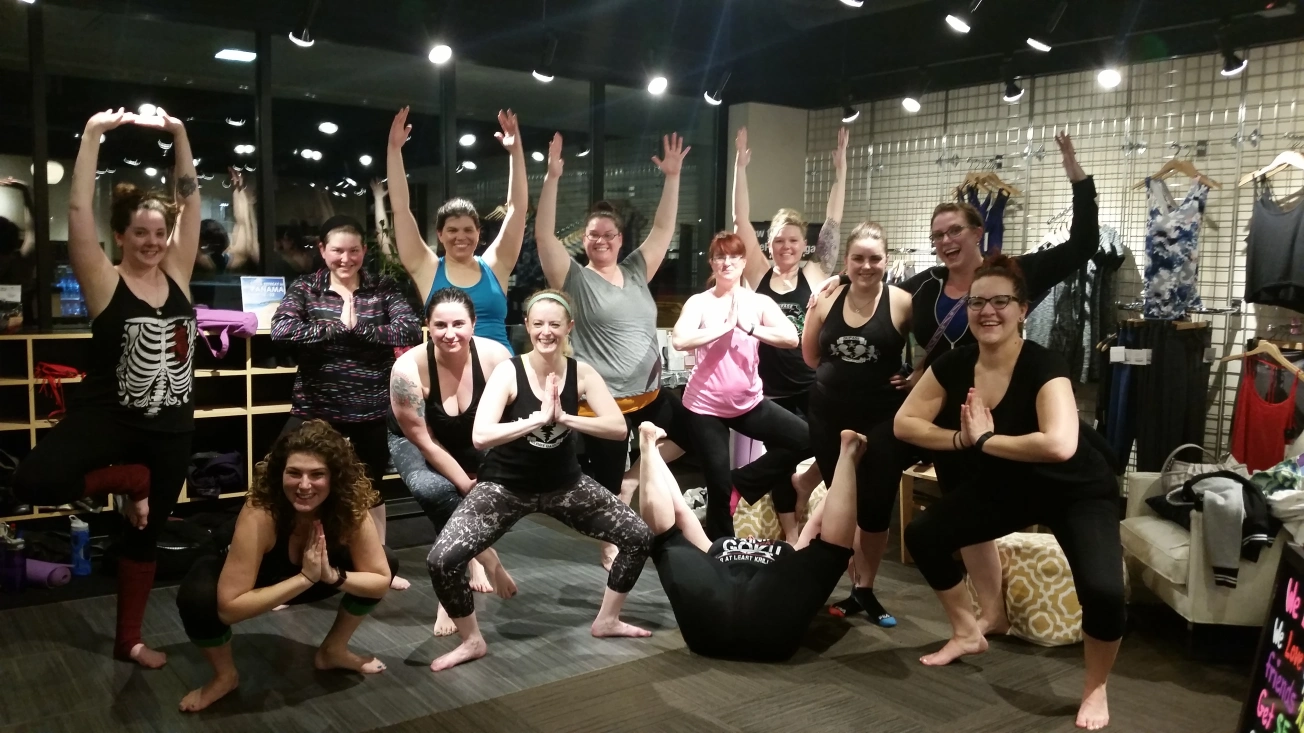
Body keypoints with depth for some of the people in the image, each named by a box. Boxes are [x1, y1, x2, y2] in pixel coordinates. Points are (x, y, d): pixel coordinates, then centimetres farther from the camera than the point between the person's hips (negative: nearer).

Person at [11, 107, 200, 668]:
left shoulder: (177, 274, 3)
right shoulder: (104, 282, -7)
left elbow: (191, 200, 2)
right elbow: (78, 210, -16)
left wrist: (178, 134, -3)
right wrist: (93, 135, -16)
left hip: (171, 426, 3)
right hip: (108, 416, -3)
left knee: (146, 532, 14)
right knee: (33, 482, -28)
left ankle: (128, 640, 31)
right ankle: (127, 480, 1)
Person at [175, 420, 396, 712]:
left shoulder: (351, 508, -29)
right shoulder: (259, 515, -39)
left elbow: (381, 580, -22)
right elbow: (229, 607, -40)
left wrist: (331, 575, -39)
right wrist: (305, 578, -43)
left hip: (309, 581, 3)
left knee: (388, 561, -15)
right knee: (197, 597, -34)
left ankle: (333, 651, 7)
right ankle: (225, 676, -2)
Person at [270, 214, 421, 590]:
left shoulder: (384, 289, 0)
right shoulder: (304, 288, -2)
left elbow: (412, 331, -14)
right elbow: (281, 329, -19)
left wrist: (358, 328, -20)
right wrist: (339, 326, -21)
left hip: (369, 409, 2)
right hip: (316, 407, -1)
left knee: (371, 488, 18)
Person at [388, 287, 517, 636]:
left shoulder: (494, 356, -26)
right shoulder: (408, 369, -30)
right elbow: (424, 441, -23)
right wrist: (467, 486, -23)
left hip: (475, 443, 3)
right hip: (416, 442, -3)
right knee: (430, 489, -33)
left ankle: (469, 558, -1)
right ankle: (486, 558, -16)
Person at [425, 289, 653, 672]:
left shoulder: (581, 373, -8)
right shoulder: (508, 372, -18)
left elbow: (618, 427, -16)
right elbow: (480, 436, -29)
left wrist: (564, 417, -27)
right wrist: (539, 417, -33)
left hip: (564, 482, 4)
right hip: (505, 485, -3)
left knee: (639, 537, 1)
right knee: (441, 560, -20)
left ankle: (606, 619, 24)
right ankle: (472, 641, 8)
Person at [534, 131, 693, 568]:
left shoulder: (637, 271, 8)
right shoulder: (575, 278, -6)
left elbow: (664, 229, 7)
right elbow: (544, 235, -17)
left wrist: (673, 177, 0)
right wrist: (552, 177, -25)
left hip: (649, 393, 6)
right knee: (606, 481, 5)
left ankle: (634, 476, 26)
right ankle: (611, 548, 27)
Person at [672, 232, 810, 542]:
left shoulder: (759, 302, 0)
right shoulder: (699, 302, -7)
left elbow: (791, 338, -15)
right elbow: (679, 340, -25)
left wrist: (749, 327, -22)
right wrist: (725, 327, -21)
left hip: (749, 402, 3)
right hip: (706, 406, -3)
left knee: (805, 439, -10)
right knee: (718, 485, 2)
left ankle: (741, 483, 4)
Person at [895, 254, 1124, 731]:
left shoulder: (1043, 366, -29)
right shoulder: (955, 365, -12)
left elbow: (1060, 445, -44)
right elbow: (905, 423, -7)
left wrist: (984, 440, -31)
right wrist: (962, 438, -23)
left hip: (1078, 493, -6)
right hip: (1005, 486, 6)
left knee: (1103, 590, -27)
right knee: (923, 536, 2)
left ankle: (1096, 690, 4)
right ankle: (967, 634, 25)